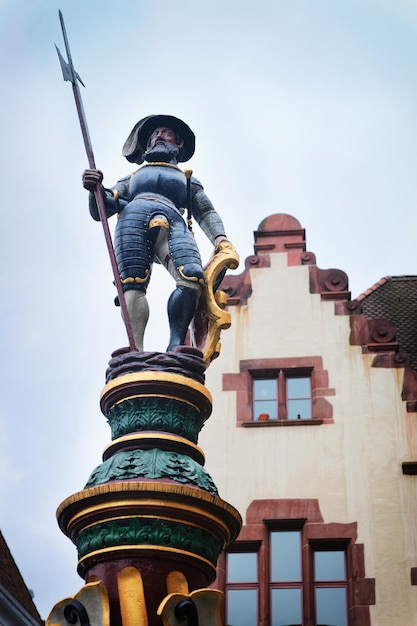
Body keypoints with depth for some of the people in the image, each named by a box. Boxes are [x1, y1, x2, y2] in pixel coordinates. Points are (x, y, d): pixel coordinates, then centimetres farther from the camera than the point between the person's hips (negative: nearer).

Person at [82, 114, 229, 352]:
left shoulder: (189, 181, 41)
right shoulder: (132, 179, 40)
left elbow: (207, 213, 23)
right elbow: (100, 211, 28)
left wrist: (219, 236, 0)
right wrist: (96, 189, 4)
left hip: (172, 223, 0)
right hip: (133, 217, 0)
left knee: (193, 277, -32)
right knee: (134, 283, -27)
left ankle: (175, 347, -38)